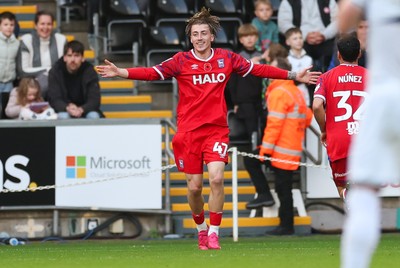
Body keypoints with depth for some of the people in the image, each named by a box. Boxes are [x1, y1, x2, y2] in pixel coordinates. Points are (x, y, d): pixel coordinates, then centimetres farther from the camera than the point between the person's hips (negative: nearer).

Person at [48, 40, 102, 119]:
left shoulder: (89, 71, -7)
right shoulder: (55, 72, -8)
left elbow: (94, 100, -13)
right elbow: (54, 99, -13)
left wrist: (81, 110, -35)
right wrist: (67, 108, -35)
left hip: (84, 110, 1)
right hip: (64, 110, -1)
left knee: (94, 116, -31)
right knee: (63, 116, -34)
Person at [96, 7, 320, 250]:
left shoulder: (227, 58, 5)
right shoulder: (181, 61, -1)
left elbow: (258, 69, 13)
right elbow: (153, 73, -10)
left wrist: (294, 76, 14)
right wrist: (121, 72, -24)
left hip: (217, 129, 0)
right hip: (189, 131, 0)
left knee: (217, 178, -18)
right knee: (194, 187, 1)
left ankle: (214, 234, -8)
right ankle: (201, 228, 27)